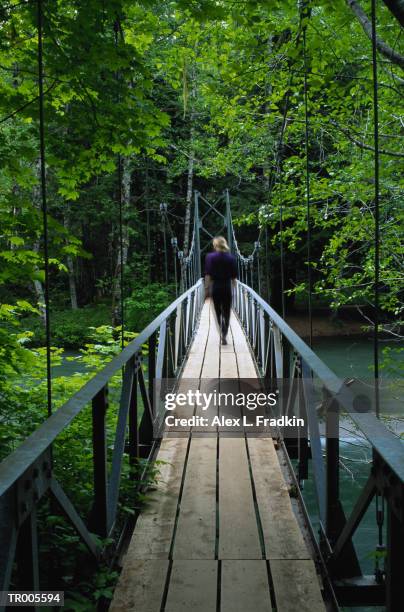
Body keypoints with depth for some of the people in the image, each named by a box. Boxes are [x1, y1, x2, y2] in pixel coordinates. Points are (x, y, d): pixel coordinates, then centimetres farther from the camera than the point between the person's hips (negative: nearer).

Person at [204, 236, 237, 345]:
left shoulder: (210, 257, -7)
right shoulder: (231, 258, -1)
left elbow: (208, 275, -11)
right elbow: (234, 276, 1)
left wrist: (206, 288, -6)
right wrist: (233, 285, 17)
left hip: (215, 287, -1)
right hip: (227, 287, 1)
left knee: (218, 311, 13)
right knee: (226, 313, 8)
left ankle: (222, 332, -1)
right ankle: (224, 335, 2)